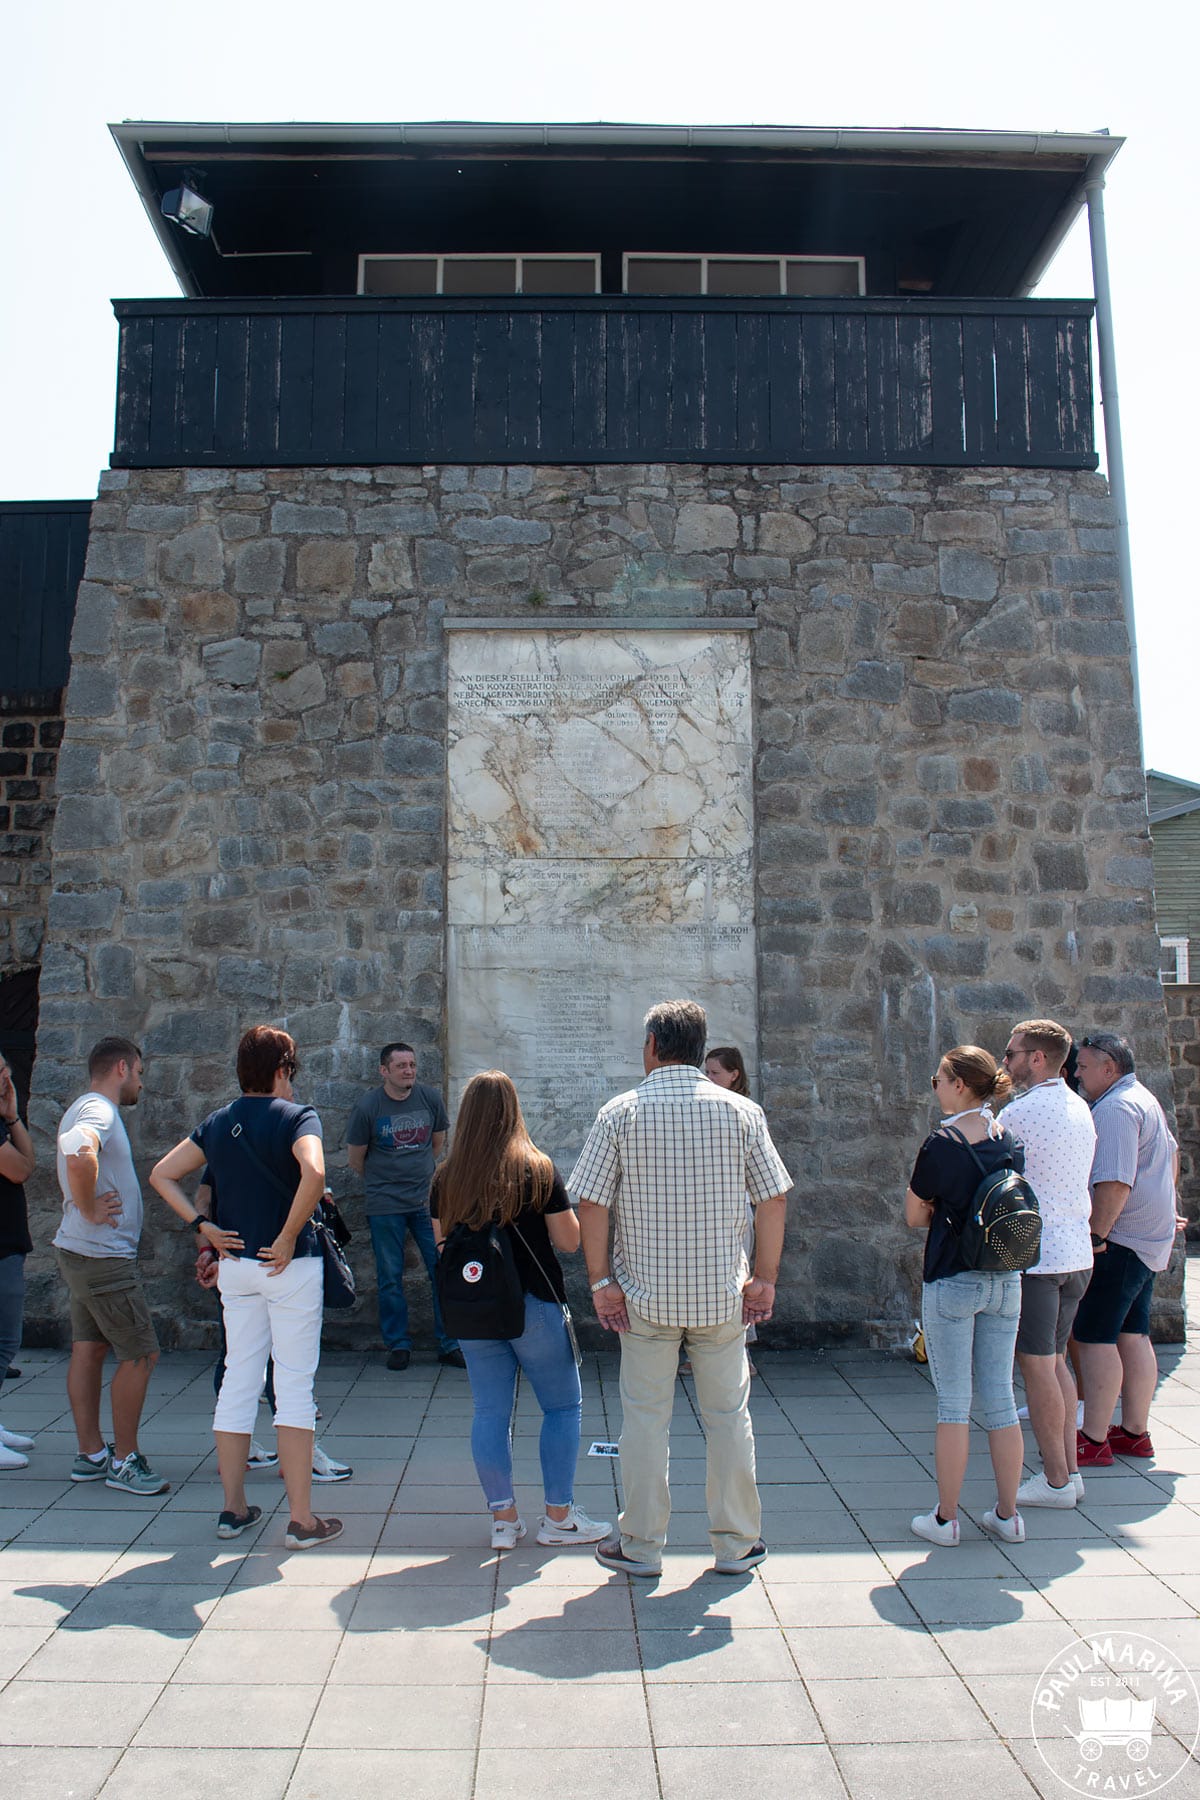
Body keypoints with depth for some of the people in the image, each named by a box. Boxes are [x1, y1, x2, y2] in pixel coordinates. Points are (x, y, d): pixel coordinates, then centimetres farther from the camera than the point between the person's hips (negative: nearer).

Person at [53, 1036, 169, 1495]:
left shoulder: (86, 1109, 16)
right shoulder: (97, 1110, -17)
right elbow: (78, 1155, -38)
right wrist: (88, 1209, -26)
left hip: (82, 1253, 10)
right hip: (104, 1256, -10)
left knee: (89, 1349, 13)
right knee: (140, 1354, -4)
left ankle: (90, 1455, 20)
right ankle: (124, 1461, 3)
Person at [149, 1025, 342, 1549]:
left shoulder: (218, 1123, 8)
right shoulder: (296, 1117, -10)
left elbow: (161, 1175, 11)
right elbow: (313, 1173, -29)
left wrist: (203, 1226, 5)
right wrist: (288, 1238, -18)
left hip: (235, 1265, 6)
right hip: (289, 1266, -5)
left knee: (238, 1379, 14)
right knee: (294, 1385, 0)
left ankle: (233, 1509, 22)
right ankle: (301, 1519, 4)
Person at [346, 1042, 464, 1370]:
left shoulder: (430, 1098, 0)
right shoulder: (368, 1106, -7)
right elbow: (355, 1158, 5)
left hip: (427, 1199, 2)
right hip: (385, 1206, -2)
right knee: (390, 1278, 5)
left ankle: (449, 1344, 11)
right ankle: (398, 1345, 20)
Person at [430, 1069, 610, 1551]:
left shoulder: (446, 1178, 0)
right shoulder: (538, 1169, -10)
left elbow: (441, 1245, 9)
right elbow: (569, 1241, -6)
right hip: (532, 1304, -4)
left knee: (490, 1411, 11)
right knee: (563, 1406, 10)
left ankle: (503, 1518, 17)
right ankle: (557, 1516, 13)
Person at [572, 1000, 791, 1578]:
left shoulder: (619, 1113, -6)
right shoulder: (741, 1112, -2)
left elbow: (591, 1206, -8)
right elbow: (774, 1200, -1)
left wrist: (601, 1281, -1)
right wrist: (764, 1279, 5)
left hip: (645, 1294, -1)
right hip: (723, 1293, 1)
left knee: (645, 1419, 11)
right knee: (728, 1416, 14)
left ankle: (641, 1546, 21)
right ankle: (737, 1544, 25)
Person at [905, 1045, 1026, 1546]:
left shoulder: (941, 1146, -14)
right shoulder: (1011, 1142, 2)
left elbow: (914, 1218, -5)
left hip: (952, 1283, -5)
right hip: (1005, 1283, 5)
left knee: (953, 1402, 3)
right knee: (1000, 1398, 13)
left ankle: (945, 1519, 12)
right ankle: (1007, 1515, 21)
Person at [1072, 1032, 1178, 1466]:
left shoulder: (1115, 1109, -18)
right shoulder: (1144, 1099, 16)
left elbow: (1114, 1184, -26)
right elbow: (1172, 1155, 30)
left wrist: (1095, 1236, -21)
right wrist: (1162, 1210, 31)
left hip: (1119, 1241, -11)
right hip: (1149, 1239, 11)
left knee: (1095, 1337, -7)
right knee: (1133, 1335, 14)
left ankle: (1094, 1441, -4)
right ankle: (1135, 1432, 21)